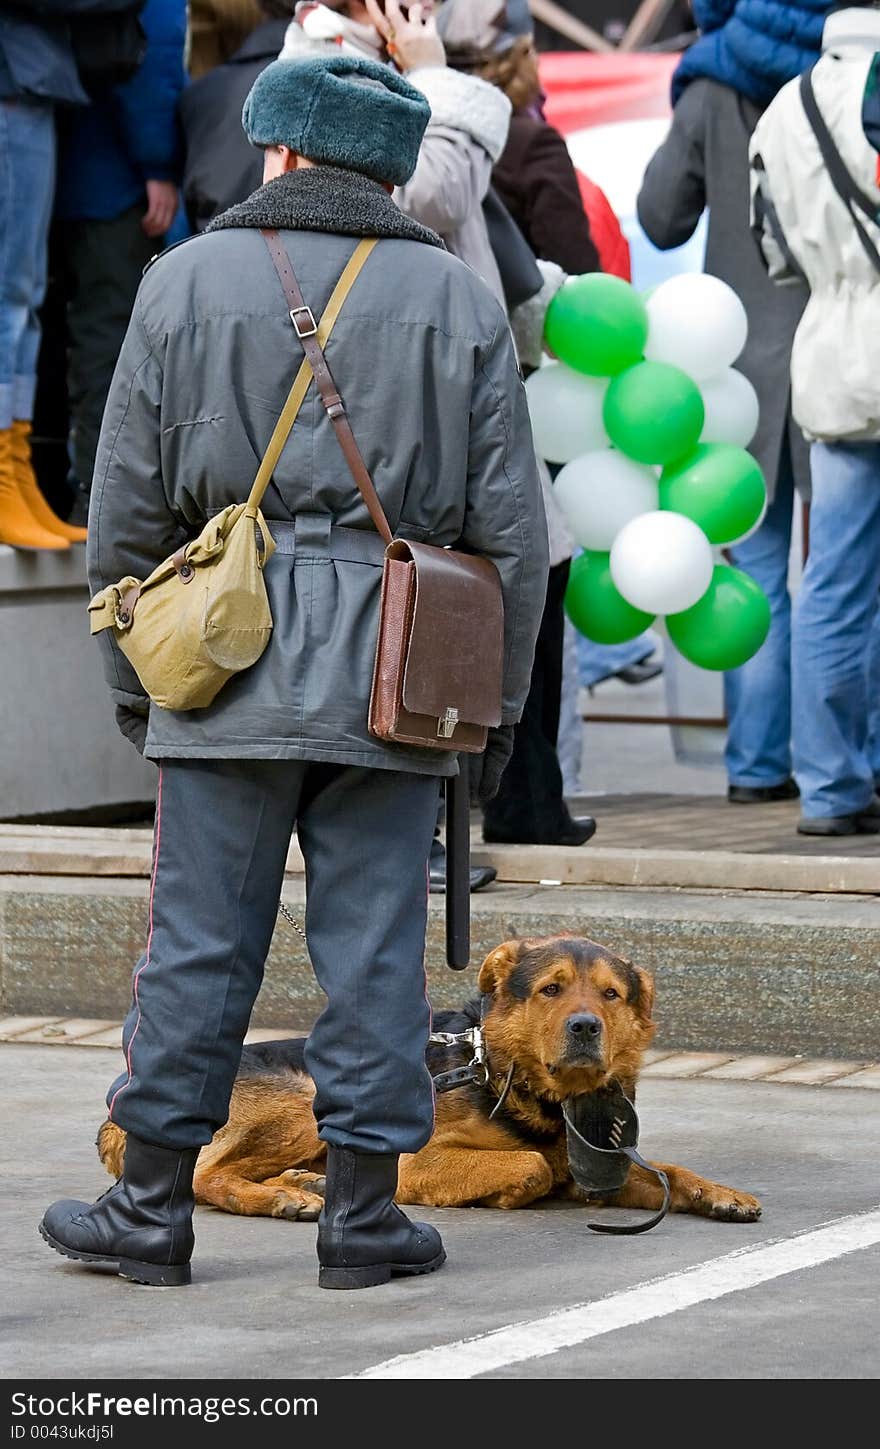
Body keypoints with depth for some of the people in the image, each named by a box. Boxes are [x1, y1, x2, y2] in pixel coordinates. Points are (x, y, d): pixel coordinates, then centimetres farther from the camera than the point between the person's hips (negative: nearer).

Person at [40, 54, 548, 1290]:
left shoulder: (189, 281, 3)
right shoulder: (459, 300, 6)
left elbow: (129, 512, 3)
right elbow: (509, 529, 4)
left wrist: (131, 677, 14)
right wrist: (498, 707, 12)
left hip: (228, 670, -1)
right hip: (394, 677, 1)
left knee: (198, 941, 3)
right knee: (374, 945, 4)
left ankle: (153, 1205, 9)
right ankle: (363, 1212, 6)